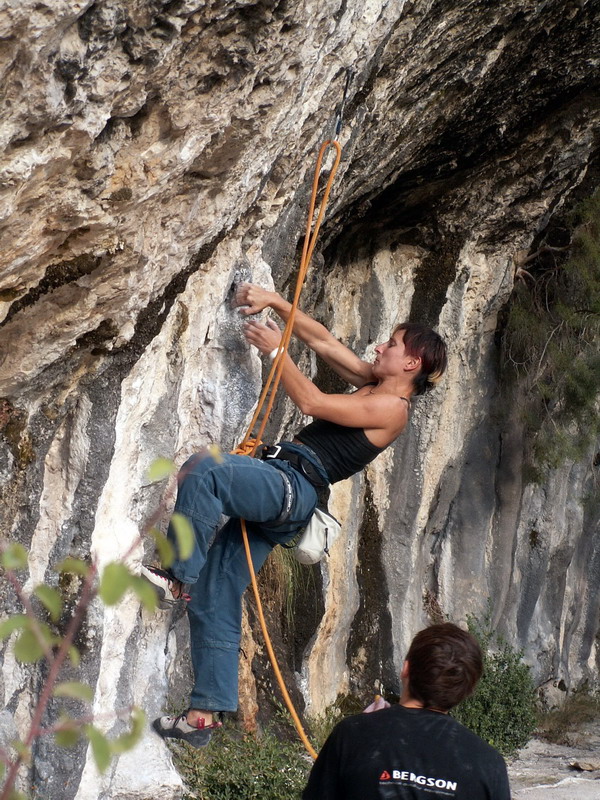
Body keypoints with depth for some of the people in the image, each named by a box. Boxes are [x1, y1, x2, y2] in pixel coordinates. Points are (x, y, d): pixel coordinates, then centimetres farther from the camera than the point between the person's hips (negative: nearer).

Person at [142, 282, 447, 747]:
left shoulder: (391, 407, -4)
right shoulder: (372, 384, 23)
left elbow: (311, 402, -8)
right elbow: (321, 341, 26)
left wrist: (275, 349, 0)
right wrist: (274, 302, 17)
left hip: (292, 487, -9)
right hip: (275, 496, 9)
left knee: (202, 469, -34)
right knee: (215, 600, 2)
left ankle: (178, 577, -23)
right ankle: (205, 713, 3)